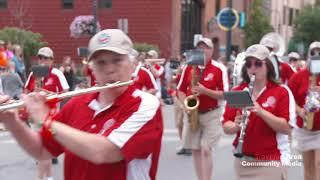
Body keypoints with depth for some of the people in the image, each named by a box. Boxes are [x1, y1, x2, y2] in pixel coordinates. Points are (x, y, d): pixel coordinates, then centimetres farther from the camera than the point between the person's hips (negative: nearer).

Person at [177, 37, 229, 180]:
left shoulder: (219, 69, -7)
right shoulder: (188, 67, 5)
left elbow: (224, 94, -10)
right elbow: (180, 90, 11)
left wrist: (205, 91, -22)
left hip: (212, 115, -4)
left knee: (206, 150, -10)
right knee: (195, 150, 8)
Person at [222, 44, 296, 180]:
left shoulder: (282, 92, -5)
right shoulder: (236, 92, 6)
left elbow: (287, 128, -13)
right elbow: (226, 127, 5)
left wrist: (261, 112, -23)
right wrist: (236, 126, -18)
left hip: (271, 161, -4)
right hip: (243, 160, 4)